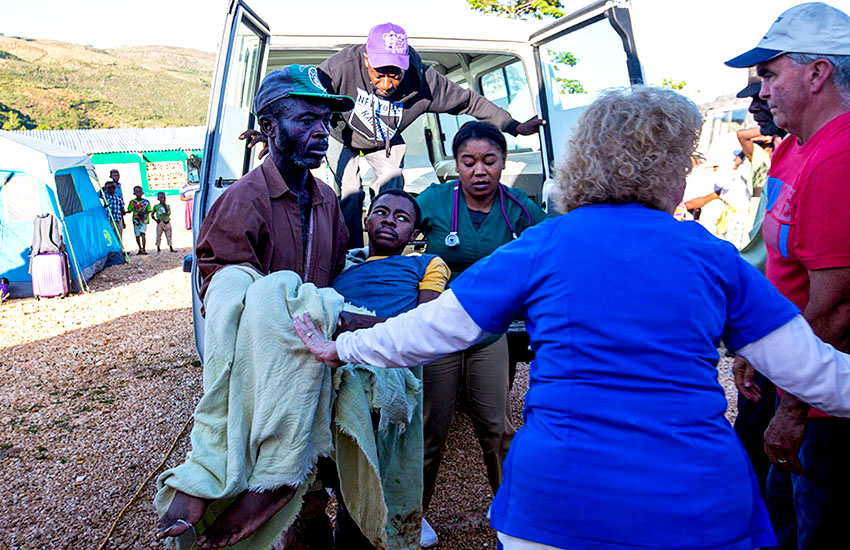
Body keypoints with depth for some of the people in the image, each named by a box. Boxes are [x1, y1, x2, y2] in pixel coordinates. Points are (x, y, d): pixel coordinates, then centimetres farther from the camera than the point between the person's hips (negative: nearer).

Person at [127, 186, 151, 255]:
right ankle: (140, 249, 28)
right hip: (136, 220, 2)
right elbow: (129, 210, 6)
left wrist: (143, 213, -17)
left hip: (144, 220, -2)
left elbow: (149, 211, 1)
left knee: (142, 233, -18)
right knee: (137, 236, 9)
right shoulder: (132, 202, 2)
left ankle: (144, 249, -17)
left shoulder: (146, 201, -1)